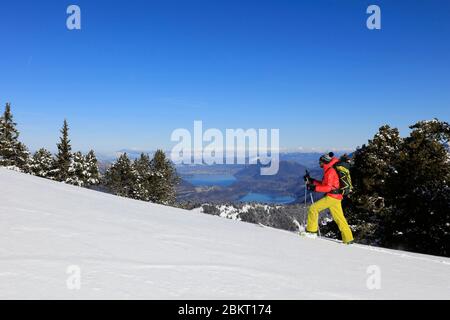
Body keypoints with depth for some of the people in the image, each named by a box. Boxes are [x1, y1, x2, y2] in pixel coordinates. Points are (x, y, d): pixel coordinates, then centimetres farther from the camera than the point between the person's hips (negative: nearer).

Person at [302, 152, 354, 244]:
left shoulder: (330, 171, -12)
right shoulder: (330, 170, 19)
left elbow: (328, 187, -21)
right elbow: (324, 184, 22)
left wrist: (315, 188, -23)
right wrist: (311, 181, 17)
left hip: (332, 197, -10)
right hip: (336, 197, 10)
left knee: (313, 208, -8)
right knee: (339, 218, 12)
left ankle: (311, 231, -6)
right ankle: (348, 239, 16)